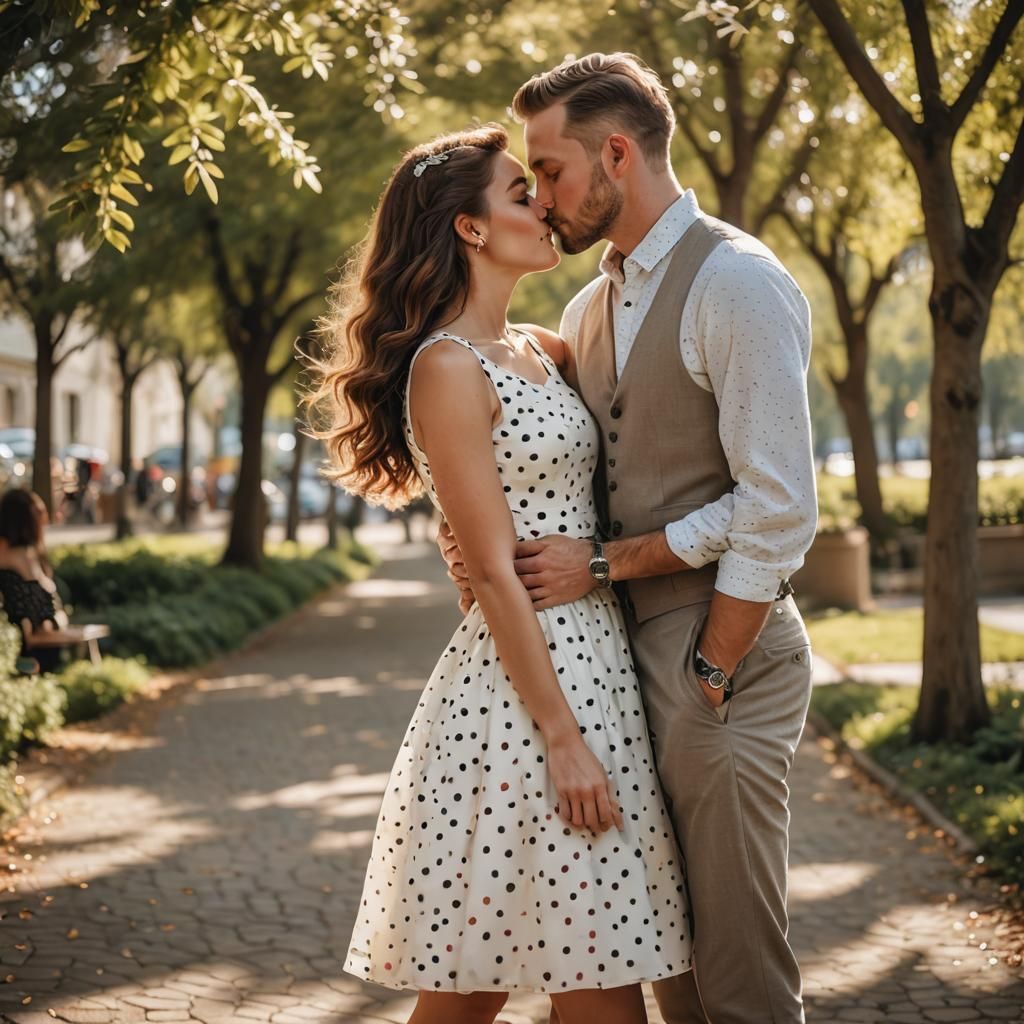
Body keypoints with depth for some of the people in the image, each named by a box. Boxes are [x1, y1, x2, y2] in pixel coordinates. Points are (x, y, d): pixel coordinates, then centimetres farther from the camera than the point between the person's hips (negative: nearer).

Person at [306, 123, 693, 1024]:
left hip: (596, 660, 8)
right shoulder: (447, 368, -10)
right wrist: (562, 737, -16)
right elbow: (495, 573, -15)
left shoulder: (540, 352, 13)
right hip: (521, 677, -8)